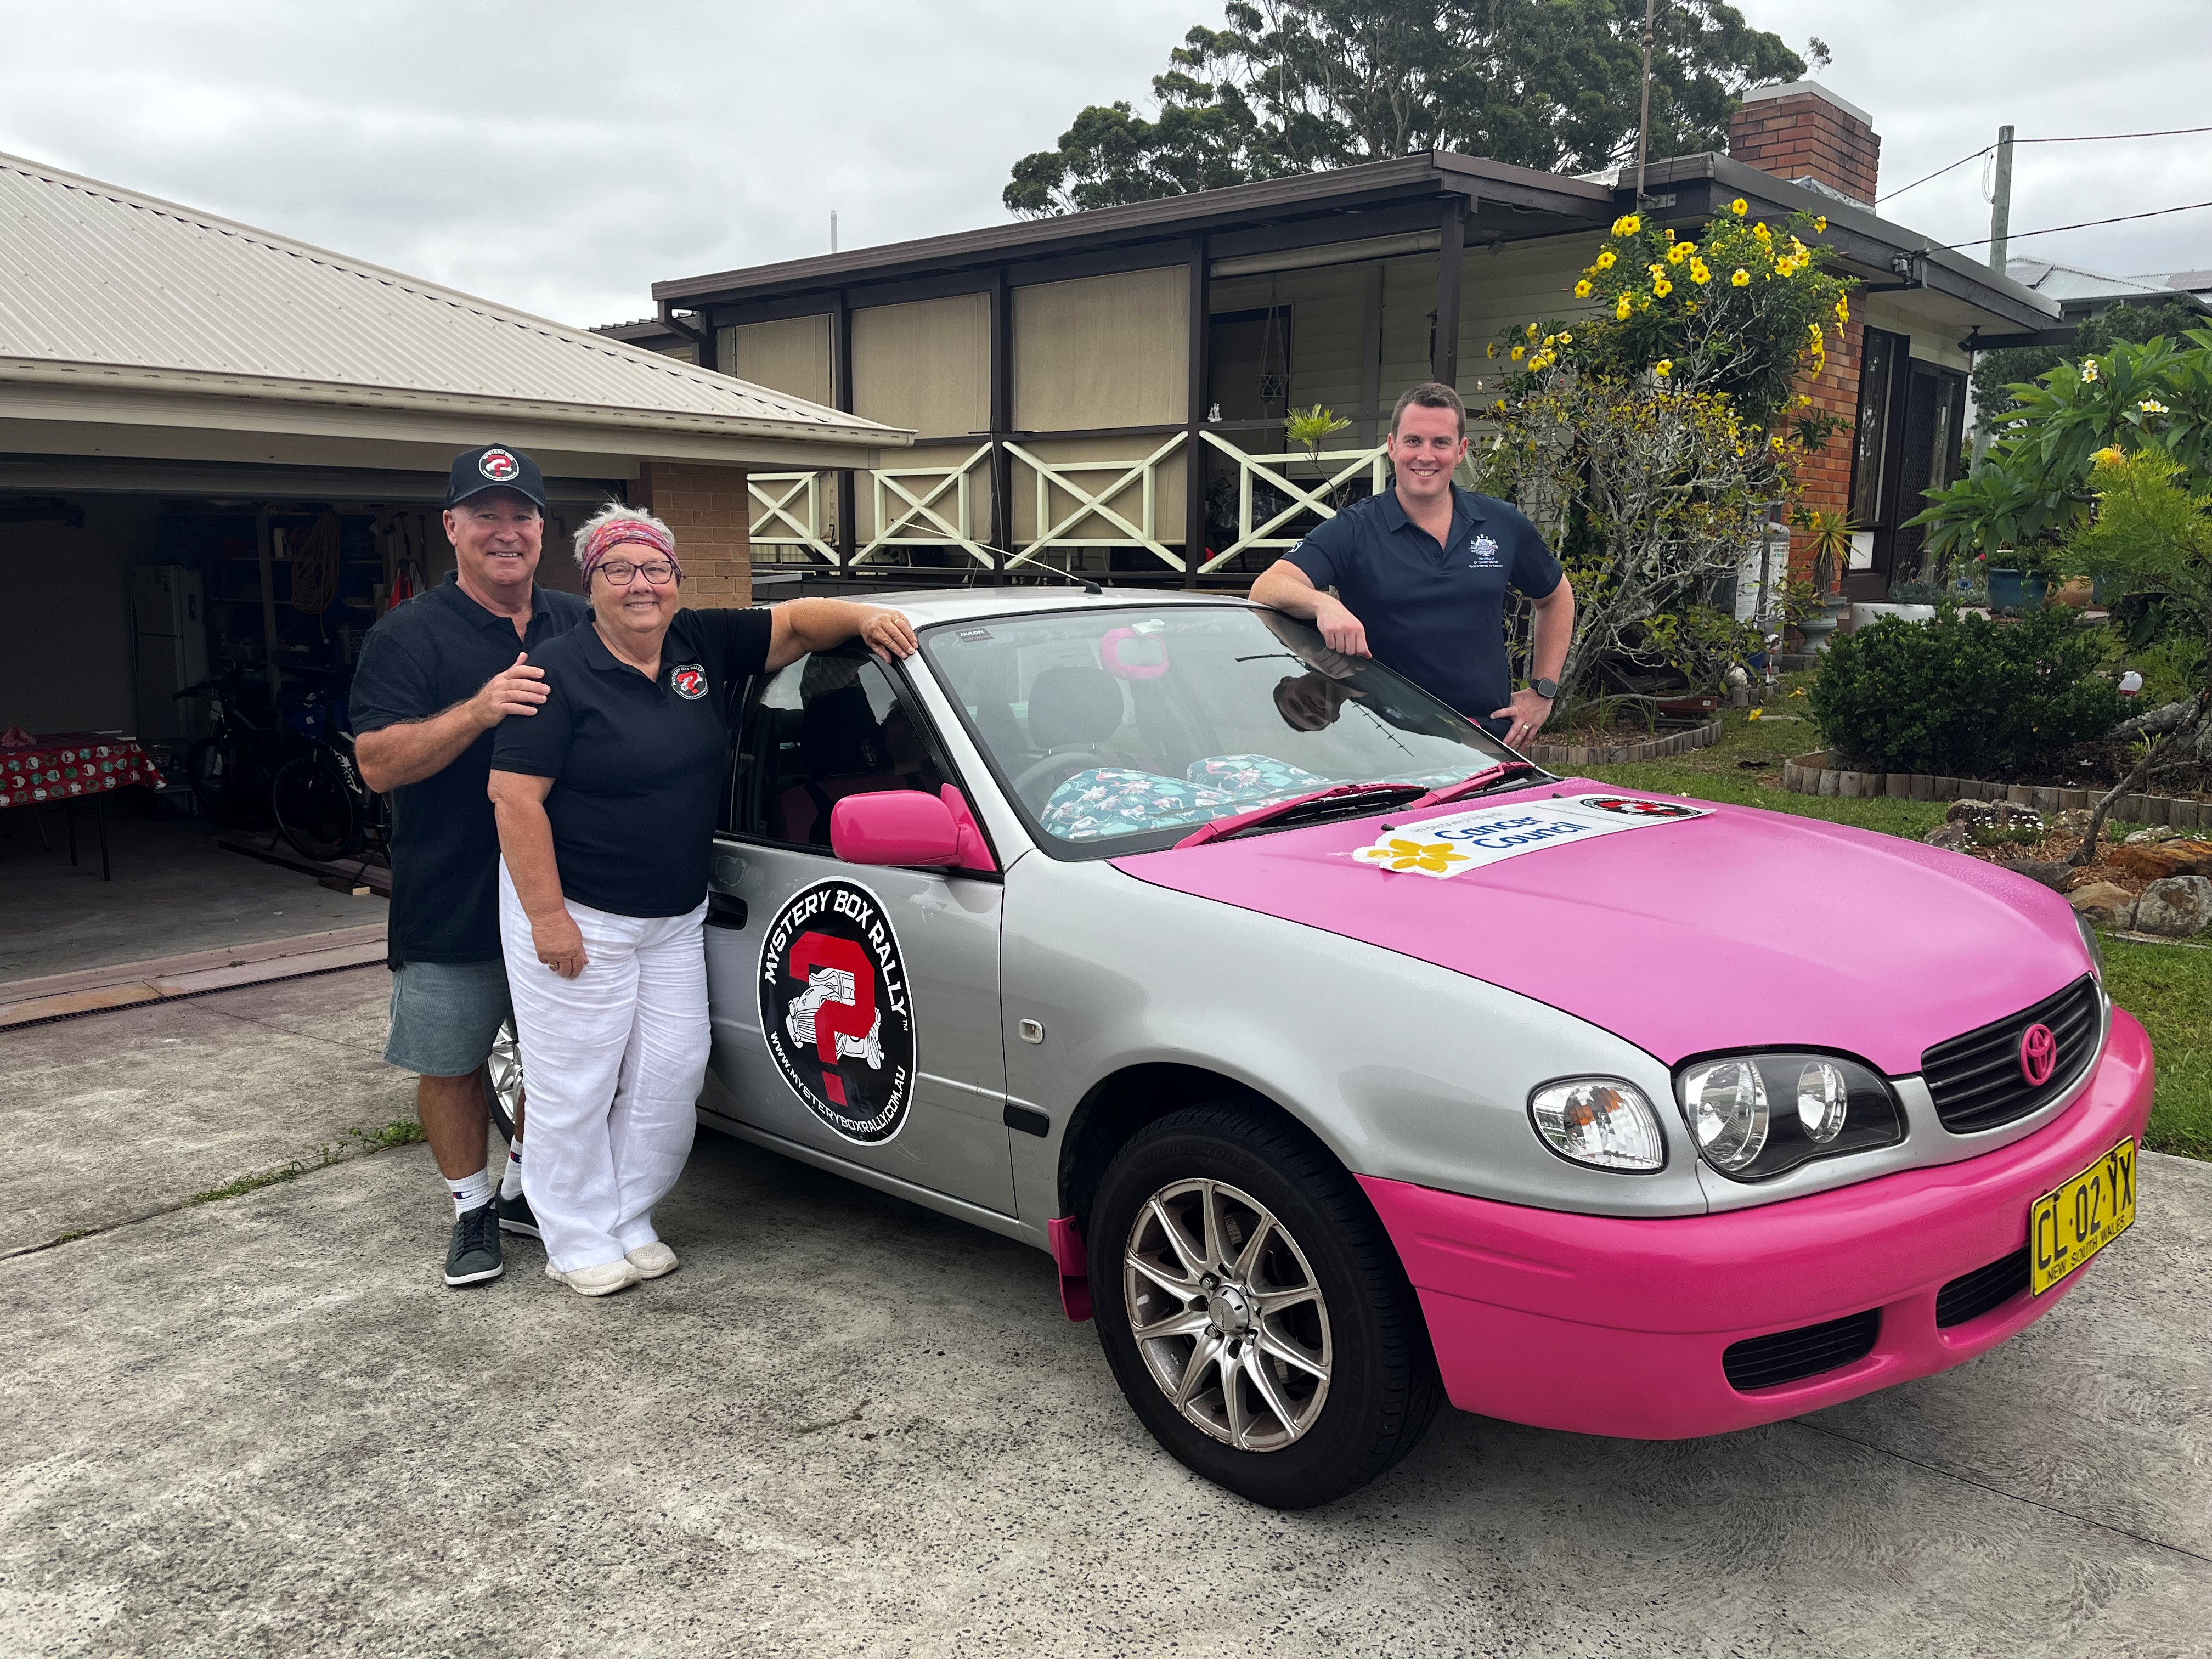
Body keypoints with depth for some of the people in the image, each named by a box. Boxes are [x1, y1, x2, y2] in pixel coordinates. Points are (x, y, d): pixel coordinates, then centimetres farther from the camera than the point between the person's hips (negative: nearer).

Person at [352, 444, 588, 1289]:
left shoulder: (581, 625, 7)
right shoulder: (409, 635, -6)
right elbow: (379, 763, -15)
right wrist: (479, 710, -29)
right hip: (450, 906, -3)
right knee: (451, 1063, 8)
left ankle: (528, 1187, 35)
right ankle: (472, 1209, 28)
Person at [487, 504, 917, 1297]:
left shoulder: (707, 645, 3)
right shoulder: (562, 672, -13)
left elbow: (796, 622, 6)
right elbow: (514, 795, -16)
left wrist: (864, 616, -17)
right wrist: (547, 915, -19)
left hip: (676, 917, 6)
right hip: (576, 915, -6)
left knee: (670, 1076, 10)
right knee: (574, 1087, 3)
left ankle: (632, 1222, 28)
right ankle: (579, 1242, 20)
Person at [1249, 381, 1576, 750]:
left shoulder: (1503, 525, 6)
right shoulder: (1354, 530, -5)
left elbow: (1556, 598, 23)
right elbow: (1267, 588, -20)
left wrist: (1542, 692, 13)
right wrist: (1323, 603, -41)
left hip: (1490, 737, 3)